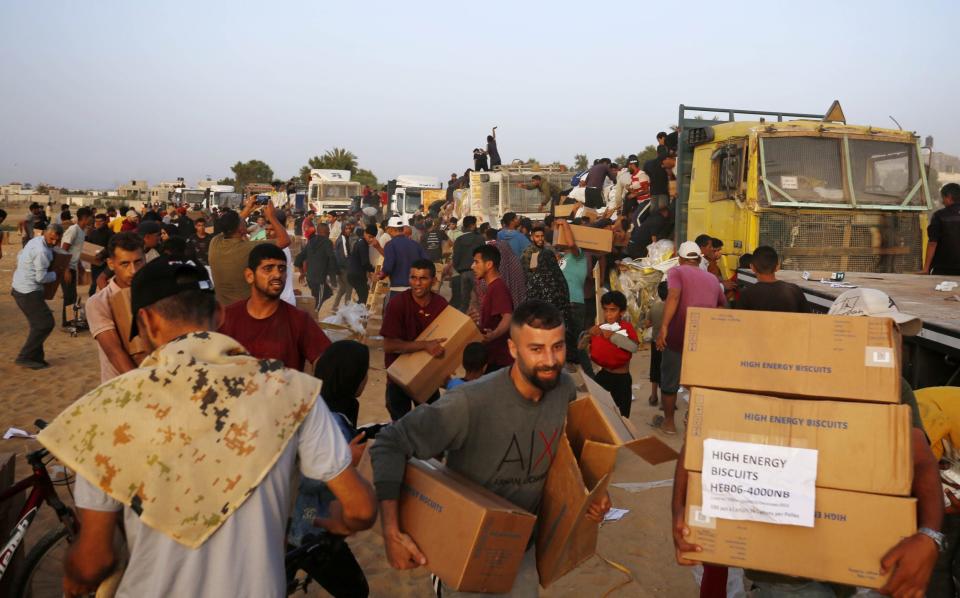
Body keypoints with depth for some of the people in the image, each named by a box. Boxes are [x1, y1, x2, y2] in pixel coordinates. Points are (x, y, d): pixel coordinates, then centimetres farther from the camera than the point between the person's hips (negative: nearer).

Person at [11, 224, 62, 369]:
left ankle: (35, 357, 23)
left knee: (37, 324, 17)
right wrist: (55, 275, -2)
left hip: (19, 287, 10)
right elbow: (41, 278, -19)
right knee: (46, 323, -5)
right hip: (29, 292, -10)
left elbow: (19, 256, 21)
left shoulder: (36, 241, 7)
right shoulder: (42, 251, -23)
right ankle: (24, 357, 0)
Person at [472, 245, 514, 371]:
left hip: (499, 358, -10)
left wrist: (493, 335, -49)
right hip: (493, 356, 10)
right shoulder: (492, 287, 15)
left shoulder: (498, 287, -17)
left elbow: (508, 318, -31)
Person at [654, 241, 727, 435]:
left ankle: (668, 422, 23)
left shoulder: (676, 271, 3)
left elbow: (673, 297, -16)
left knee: (670, 379, 13)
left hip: (679, 334, -4)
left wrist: (663, 327, -23)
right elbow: (723, 306, 28)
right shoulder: (712, 278, 18)